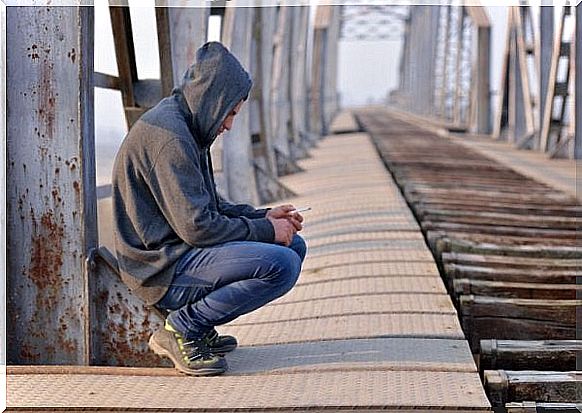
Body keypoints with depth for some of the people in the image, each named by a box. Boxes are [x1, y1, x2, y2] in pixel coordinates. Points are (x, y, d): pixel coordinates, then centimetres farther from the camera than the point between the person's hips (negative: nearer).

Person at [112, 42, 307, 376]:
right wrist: (265, 230, -11)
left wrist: (262, 217, 8)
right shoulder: (169, 136, -19)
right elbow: (196, 226, -22)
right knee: (281, 266, -24)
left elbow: (209, 206, 22)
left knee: (295, 245, 11)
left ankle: (199, 327, 7)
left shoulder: (183, 125, 15)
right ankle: (182, 328, -10)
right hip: (164, 269, -11)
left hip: (181, 251, 11)